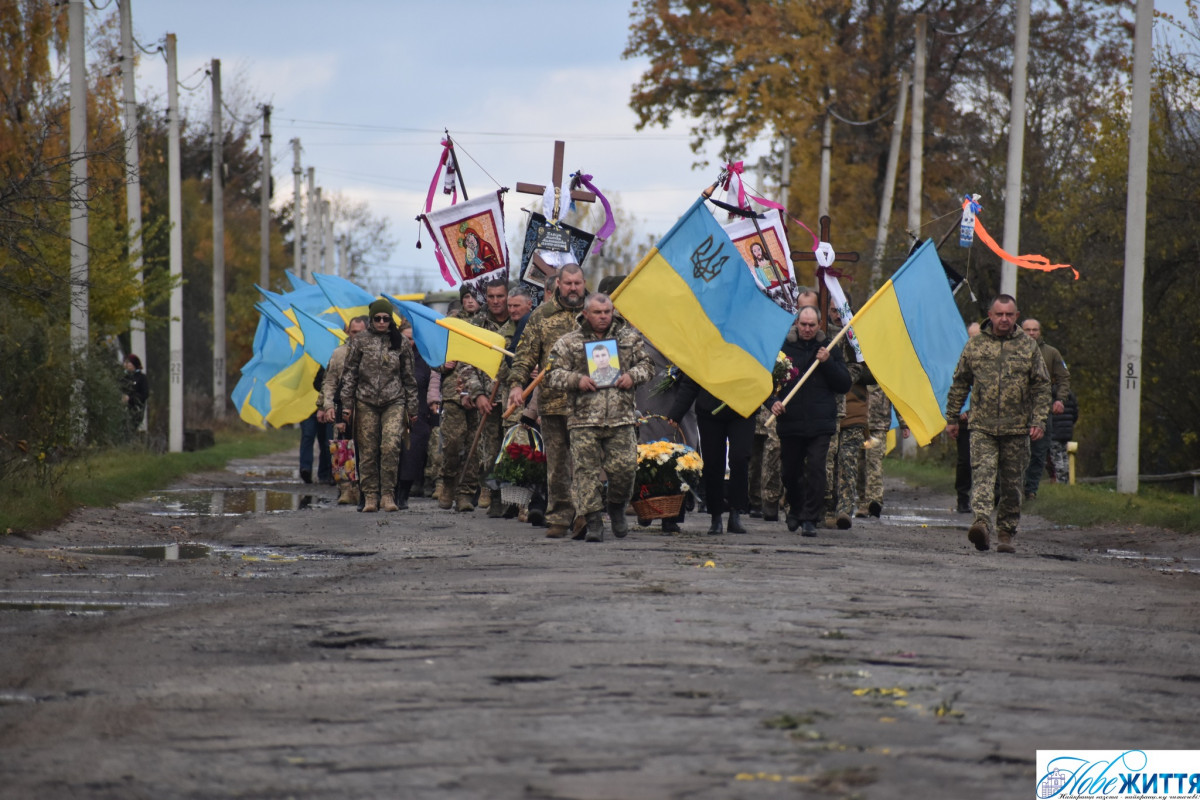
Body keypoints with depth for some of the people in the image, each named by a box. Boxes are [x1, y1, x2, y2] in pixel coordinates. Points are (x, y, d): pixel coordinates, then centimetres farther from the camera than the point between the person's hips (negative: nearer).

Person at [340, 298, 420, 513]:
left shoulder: (401, 342, 9)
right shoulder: (360, 341, 7)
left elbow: (409, 377, 14)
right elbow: (349, 373, 8)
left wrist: (412, 408, 12)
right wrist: (347, 404, 1)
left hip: (394, 401, 0)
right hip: (366, 402, 0)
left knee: (391, 446, -15)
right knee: (368, 451, -1)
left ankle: (388, 495, -11)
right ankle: (370, 496, 6)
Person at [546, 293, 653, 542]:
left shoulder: (629, 337, 12)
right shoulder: (568, 343, 7)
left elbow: (646, 364, 19)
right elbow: (552, 374, 5)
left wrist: (633, 376, -2)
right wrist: (576, 380, -11)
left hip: (621, 418, 1)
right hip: (584, 419, -1)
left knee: (625, 466, -5)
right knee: (587, 470, -5)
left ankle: (617, 507, 23)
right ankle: (594, 522, 1)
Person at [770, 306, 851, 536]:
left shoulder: (829, 350, 8)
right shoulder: (783, 348, 3)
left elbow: (844, 385, 4)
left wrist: (827, 363, -9)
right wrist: (772, 402, -10)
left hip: (820, 423, -1)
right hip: (790, 422, 1)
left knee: (816, 468, -13)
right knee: (790, 472, 10)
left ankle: (810, 518, -8)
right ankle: (796, 510, 35)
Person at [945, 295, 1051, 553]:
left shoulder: (1028, 346, 6)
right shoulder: (975, 346, 8)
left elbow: (1042, 386, 7)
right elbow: (960, 384, 15)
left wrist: (1038, 421, -2)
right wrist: (952, 418, 15)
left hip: (1016, 429, 1)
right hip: (982, 427, -1)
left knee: (1012, 484, 5)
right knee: (983, 473, -18)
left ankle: (1007, 533, 15)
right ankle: (981, 523, -32)